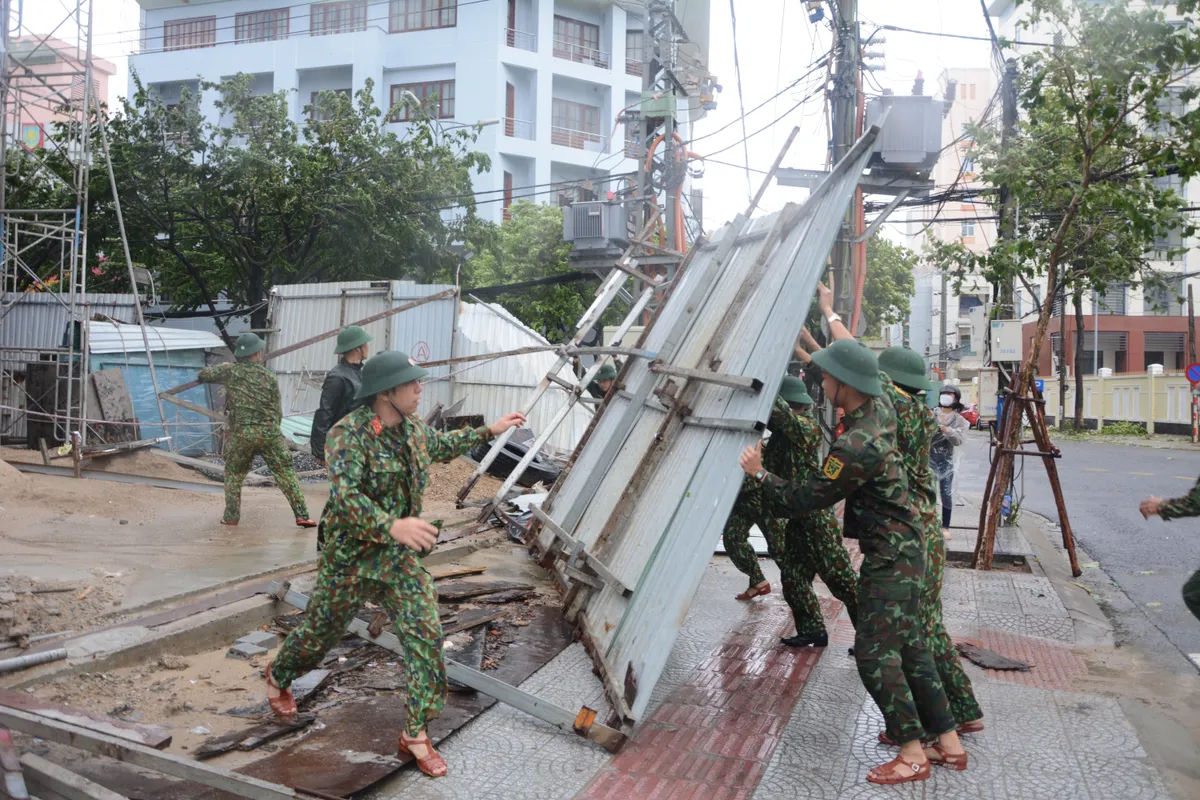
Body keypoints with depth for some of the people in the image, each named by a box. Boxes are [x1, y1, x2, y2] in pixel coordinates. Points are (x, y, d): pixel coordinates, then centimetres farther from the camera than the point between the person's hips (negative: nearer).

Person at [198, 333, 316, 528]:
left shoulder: (231, 370, 0)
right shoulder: (269, 375, 2)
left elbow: (203, 375, 11)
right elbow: (278, 410, 5)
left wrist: (223, 367, 26)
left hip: (241, 433, 0)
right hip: (269, 432, 0)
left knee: (234, 474, 20)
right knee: (286, 473, 3)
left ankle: (231, 516, 19)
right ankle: (302, 515, -2)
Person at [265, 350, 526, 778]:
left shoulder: (413, 428, -2)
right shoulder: (349, 434, -24)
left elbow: (442, 446, 21)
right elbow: (345, 496, -37)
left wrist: (488, 431, 20)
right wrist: (392, 526, -51)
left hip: (401, 558, 5)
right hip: (351, 558, -5)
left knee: (426, 635, -6)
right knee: (319, 632, 16)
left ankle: (415, 735, 6)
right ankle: (278, 677, 51)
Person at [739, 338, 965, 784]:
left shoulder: (855, 446, -27)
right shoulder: (880, 409, 0)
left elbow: (804, 500, -18)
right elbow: (855, 360, 22)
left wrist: (760, 474, -6)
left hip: (890, 557, -10)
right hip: (901, 550, 10)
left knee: (875, 652, -5)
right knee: (908, 648, 14)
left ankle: (912, 756, 3)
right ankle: (949, 746, 22)